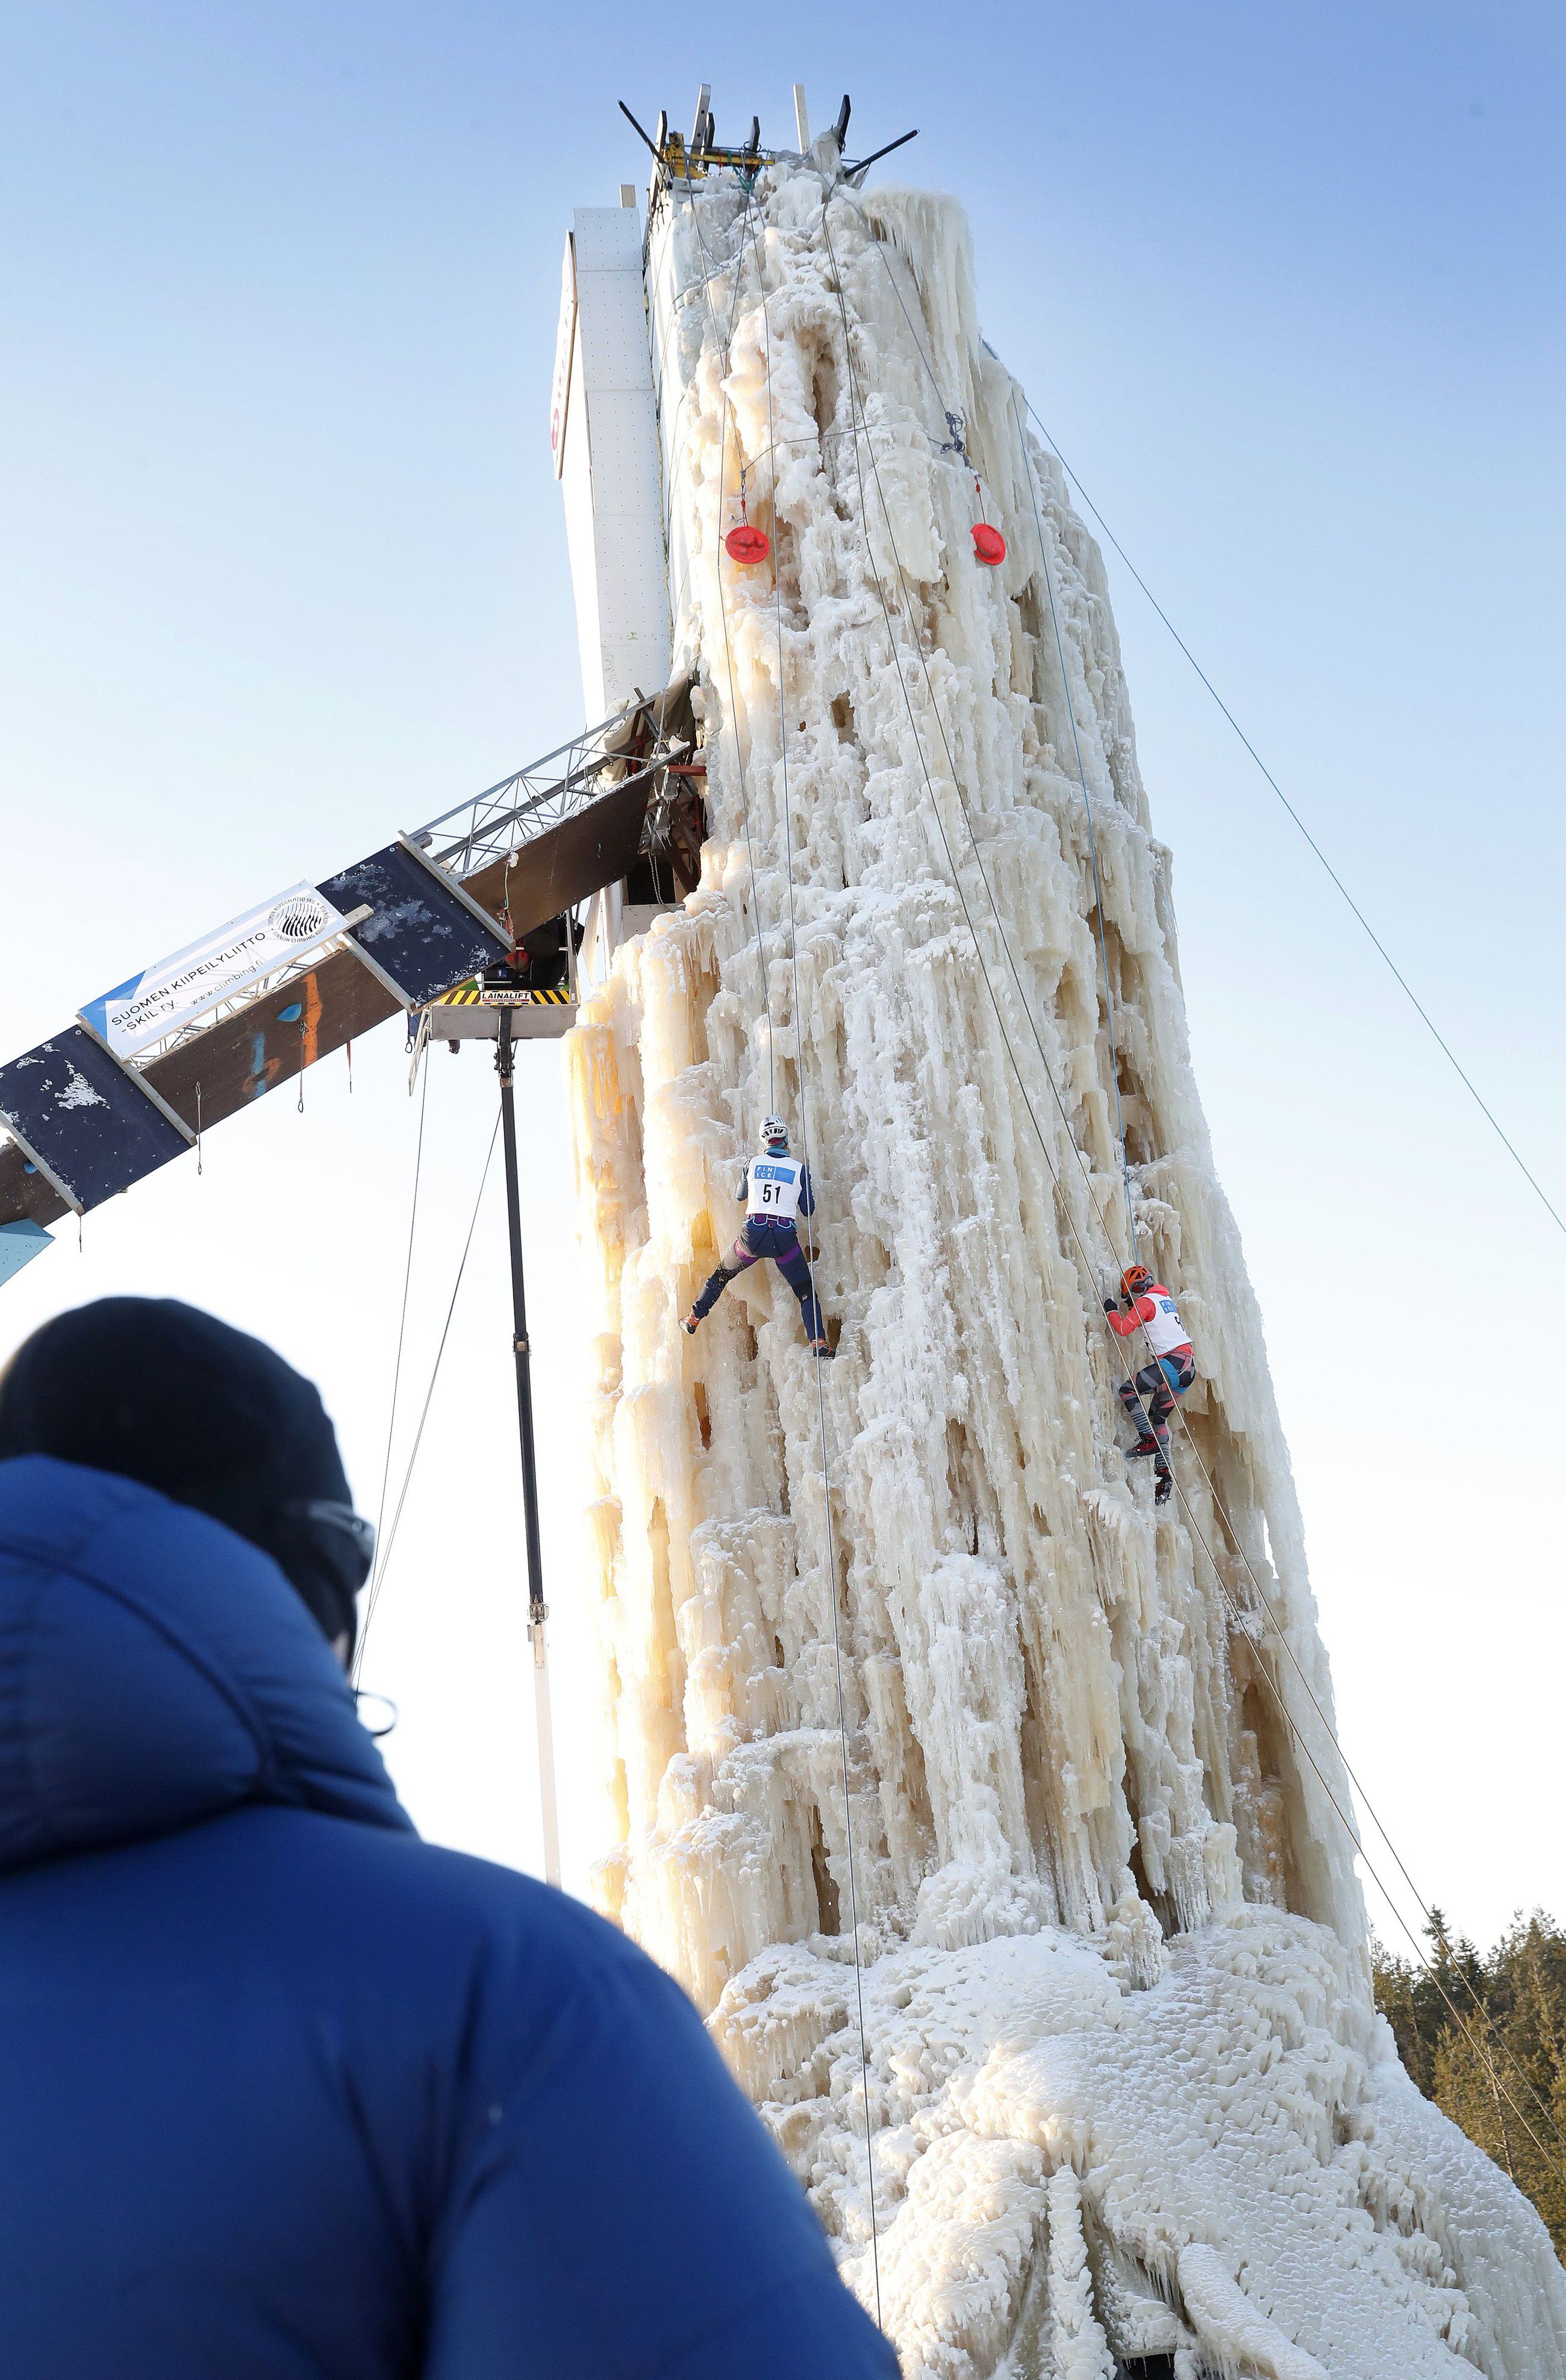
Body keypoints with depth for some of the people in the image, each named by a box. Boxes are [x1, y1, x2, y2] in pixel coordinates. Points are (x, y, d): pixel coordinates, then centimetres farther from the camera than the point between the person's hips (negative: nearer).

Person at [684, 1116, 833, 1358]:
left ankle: (694, 1319, 33)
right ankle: (819, 1342, -7)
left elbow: (740, 1195, 25)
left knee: (722, 1275, 26)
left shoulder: (754, 1164, 7)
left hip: (753, 1235, 1)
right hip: (785, 1237, -1)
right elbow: (808, 1210, 10)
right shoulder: (799, 1169, 3)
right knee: (806, 1293, 10)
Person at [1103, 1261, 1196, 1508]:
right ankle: (1164, 1473, 3)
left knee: (1128, 1390, -5)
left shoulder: (1146, 1302, -3)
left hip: (1173, 1361, -9)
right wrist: (1131, 1306, 33)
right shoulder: (1166, 1299, 24)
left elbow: (1123, 1329, -11)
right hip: (1189, 1366, 9)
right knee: (1158, 1417, 12)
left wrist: (1112, 1311, 6)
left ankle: (1149, 1440, -15)